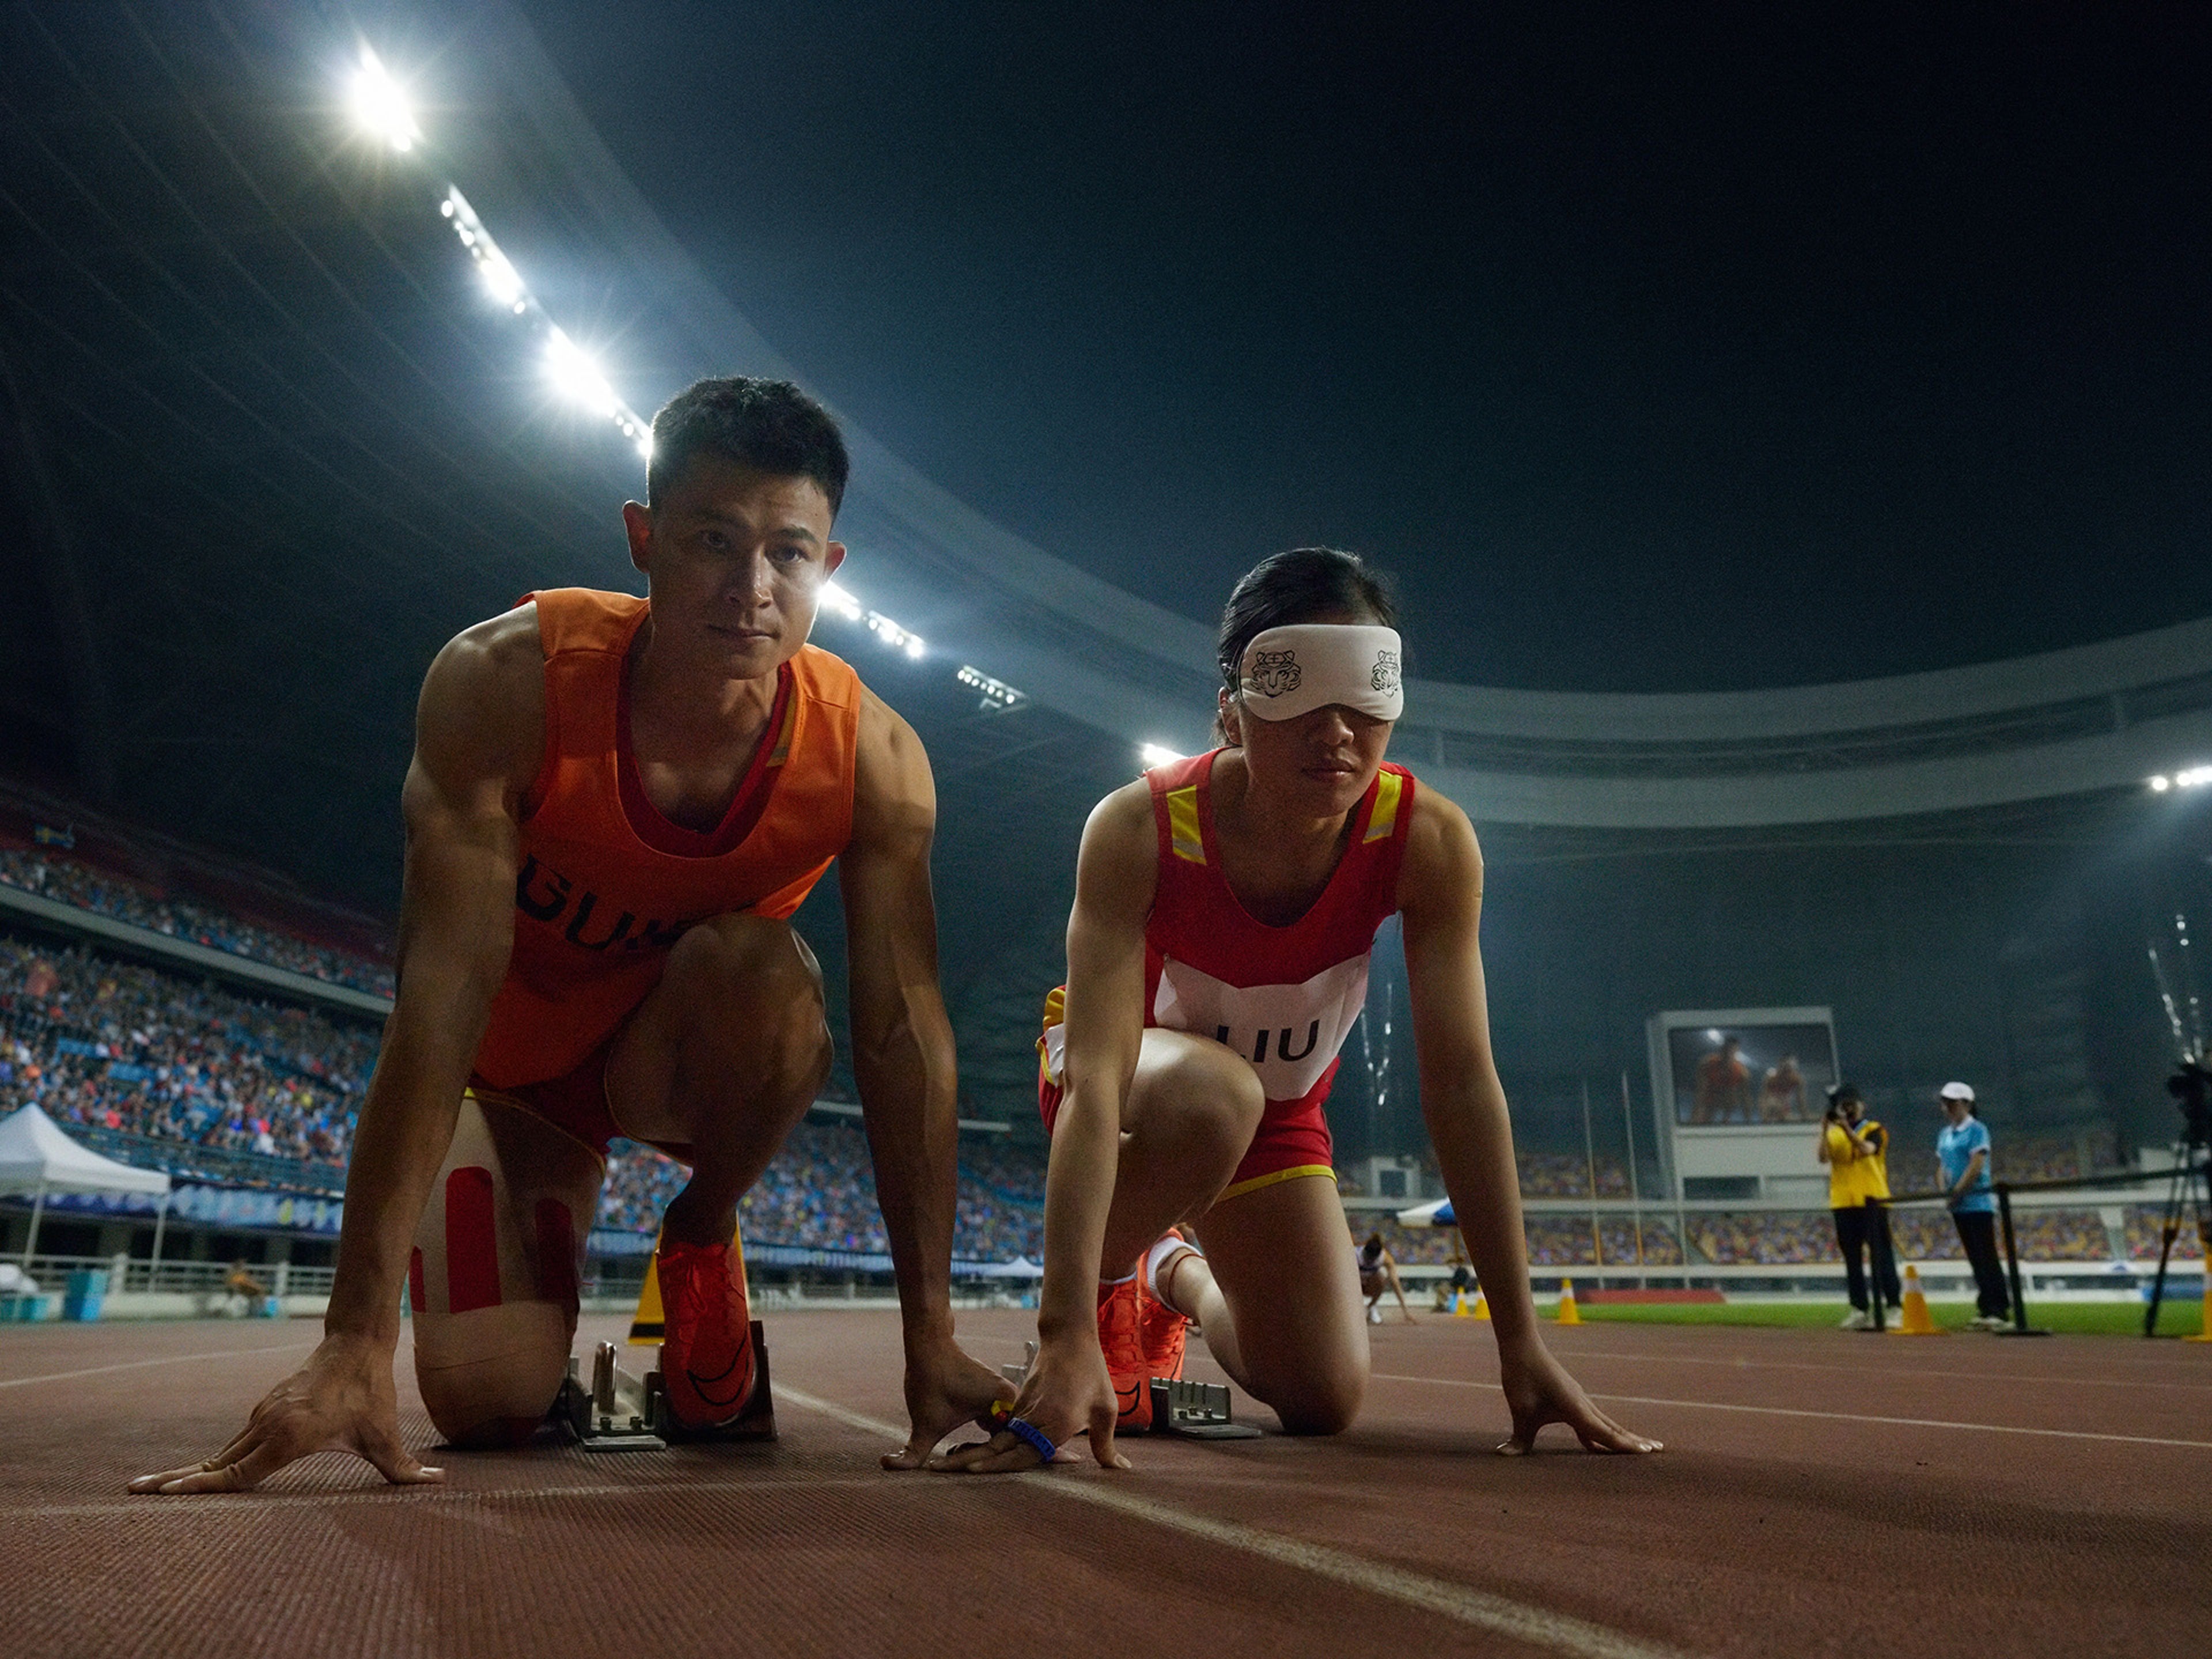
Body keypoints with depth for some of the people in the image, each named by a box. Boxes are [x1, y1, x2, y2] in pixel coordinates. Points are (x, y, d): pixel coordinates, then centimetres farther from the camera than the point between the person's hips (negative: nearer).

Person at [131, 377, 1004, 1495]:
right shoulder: (507, 679, -29)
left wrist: (930, 1337, -25)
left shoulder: (871, 758, -25)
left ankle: (700, 1246, -6)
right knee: (489, 1404, -14)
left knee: (765, 968, -35)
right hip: (514, 1066, 0)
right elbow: (442, 994, -35)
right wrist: (355, 1345, -37)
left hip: (687, 1057, 1)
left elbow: (902, 1033, -24)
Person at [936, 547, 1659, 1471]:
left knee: (1324, 1400, 0)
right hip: (1138, 1072, -3)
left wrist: (1520, 1343, -27)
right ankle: (1100, 1288, -7)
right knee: (1215, 1093, -39)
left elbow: (1464, 1086, -27)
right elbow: (1094, 1085, -43)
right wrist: (1066, 1342, -50)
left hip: (1281, 1104, 3)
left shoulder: (1428, 842, -29)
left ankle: (1178, 1274, 32)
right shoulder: (1137, 831, -36)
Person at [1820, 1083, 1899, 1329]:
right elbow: (1824, 1158, -4)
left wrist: (1846, 1127, -25)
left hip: (1872, 1201, -4)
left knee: (1881, 1254, -8)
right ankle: (1860, 1310, 13)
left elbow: (1866, 1149, -18)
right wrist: (1825, 1130, -13)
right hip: (1843, 1202, 4)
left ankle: (1895, 1306, -8)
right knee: (1852, 1259, 7)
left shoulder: (1875, 1130, 2)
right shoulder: (1834, 1133, 12)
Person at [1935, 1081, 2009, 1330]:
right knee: (1975, 1259, 11)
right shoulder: (1945, 1134, 16)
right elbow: (1941, 1165, 18)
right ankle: (1985, 1308, 15)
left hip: (1978, 1203, -8)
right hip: (1959, 1207, 8)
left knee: (1987, 1257, -8)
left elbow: (1976, 1166, -16)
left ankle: (1998, 1310, -6)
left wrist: (1957, 1191, -15)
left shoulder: (1976, 1130, -8)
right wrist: (1944, 1190, 2)